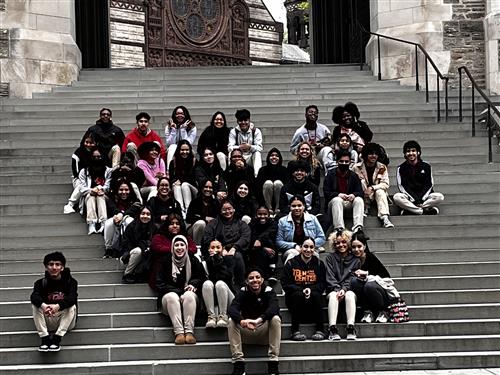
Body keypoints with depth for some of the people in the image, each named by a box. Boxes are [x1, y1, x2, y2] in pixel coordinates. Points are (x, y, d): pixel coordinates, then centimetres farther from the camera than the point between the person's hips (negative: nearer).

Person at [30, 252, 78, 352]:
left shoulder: (71, 282, -4)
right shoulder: (41, 283, 0)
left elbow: (72, 298, -24)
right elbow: (34, 297, -20)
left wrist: (58, 306, -46)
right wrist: (43, 305, -45)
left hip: (65, 321, -1)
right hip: (47, 323, 1)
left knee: (71, 306, -27)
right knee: (36, 305, -21)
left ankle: (57, 338, -33)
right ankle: (44, 338, -29)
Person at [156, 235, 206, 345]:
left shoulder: (193, 260, 9)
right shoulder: (166, 261, 4)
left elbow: (202, 278, 10)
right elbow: (160, 284, -1)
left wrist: (194, 284, -13)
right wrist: (178, 291, -15)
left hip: (189, 295, 1)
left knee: (189, 295, -34)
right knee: (172, 297, -35)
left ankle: (189, 331, -42)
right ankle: (178, 332, -45)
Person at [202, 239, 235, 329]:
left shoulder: (228, 259, 10)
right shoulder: (207, 261, 11)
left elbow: (228, 276, -8)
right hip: (210, 300, 1)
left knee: (220, 283, -31)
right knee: (207, 283, -28)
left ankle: (223, 316, -31)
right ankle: (211, 316, -33)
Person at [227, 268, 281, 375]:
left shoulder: (269, 291, -8)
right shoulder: (243, 292, -4)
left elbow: (274, 308, -29)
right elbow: (232, 309, -22)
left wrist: (259, 320, -48)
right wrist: (242, 320, -46)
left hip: (265, 333, -1)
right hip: (246, 333, 1)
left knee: (276, 319, -29)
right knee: (232, 321, -24)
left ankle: (273, 364, -27)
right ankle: (238, 363, -26)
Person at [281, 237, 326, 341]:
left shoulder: (319, 264, 6)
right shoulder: (291, 263, 1)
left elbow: (322, 284, 0)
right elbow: (285, 284, -6)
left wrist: (311, 289, -20)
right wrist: (302, 290, -19)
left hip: (312, 299, 1)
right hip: (294, 300, -1)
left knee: (316, 295, -30)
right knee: (298, 295, -32)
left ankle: (320, 330, -25)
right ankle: (295, 331, -29)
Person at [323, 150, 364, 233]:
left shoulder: (354, 176, 12)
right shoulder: (330, 175, 4)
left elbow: (360, 192, 4)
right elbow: (326, 192, -5)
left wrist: (353, 195, -20)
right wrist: (339, 195, -23)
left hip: (350, 201, 2)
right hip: (333, 202, -2)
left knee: (359, 200, -28)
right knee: (337, 200, -36)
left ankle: (357, 227, -44)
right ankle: (339, 228, -51)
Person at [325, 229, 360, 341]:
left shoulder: (355, 260, 11)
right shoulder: (330, 257, 12)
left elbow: (352, 278, 1)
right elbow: (330, 277, 1)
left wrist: (344, 289, -17)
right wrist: (337, 289, -16)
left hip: (349, 289, 0)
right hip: (333, 289, 0)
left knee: (349, 295, -35)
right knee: (333, 296, -34)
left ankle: (351, 328, -42)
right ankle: (332, 329, -44)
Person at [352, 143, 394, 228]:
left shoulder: (382, 168, 1)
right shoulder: (357, 167, -4)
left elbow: (385, 184, -6)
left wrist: (372, 188, -22)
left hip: (377, 193, 2)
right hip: (362, 196, -2)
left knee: (380, 192, -31)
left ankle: (384, 218, -43)